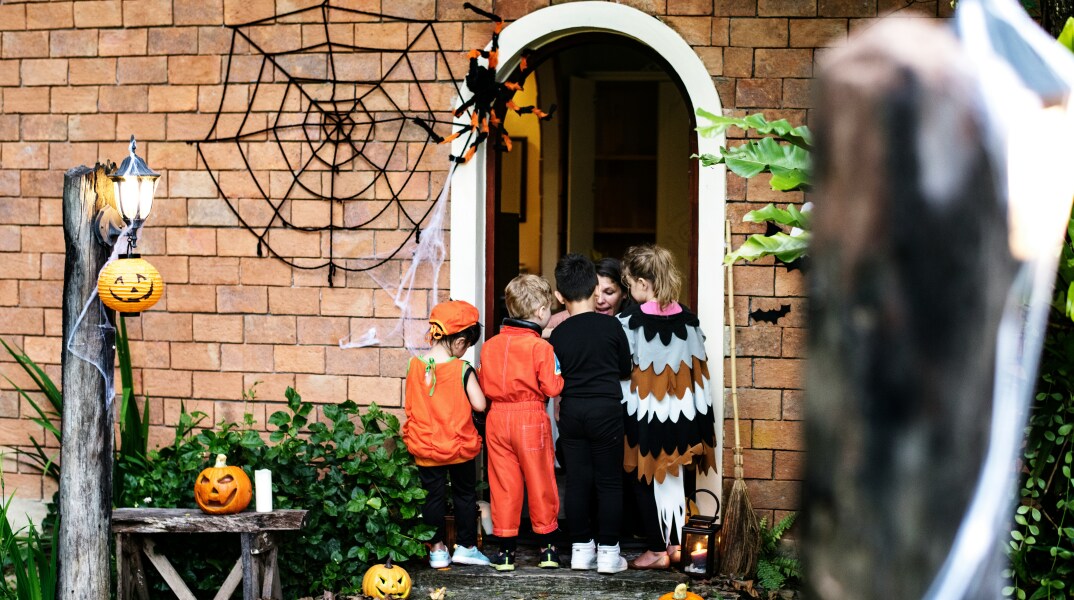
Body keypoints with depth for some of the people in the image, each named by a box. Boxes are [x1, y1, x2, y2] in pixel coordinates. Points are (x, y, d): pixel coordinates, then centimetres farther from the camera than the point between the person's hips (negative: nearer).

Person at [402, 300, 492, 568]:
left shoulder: (414, 365, -5)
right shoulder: (463, 370, -16)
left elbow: (411, 405, 5)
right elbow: (479, 405, -15)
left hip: (425, 447, 2)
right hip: (459, 446, -2)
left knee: (432, 496, 12)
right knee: (465, 495, 15)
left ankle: (437, 549, 16)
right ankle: (466, 546, 22)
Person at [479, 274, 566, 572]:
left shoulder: (490, 345, 3)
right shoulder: (541, 347, -12)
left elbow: (483, 385, 7)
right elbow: (552, 388, -13)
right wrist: (558, 376, 6)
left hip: (497, 418, 4)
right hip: (531, 418, -4)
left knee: (503, 483, 8)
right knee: (540, 481, 9)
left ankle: (506, 549, 10)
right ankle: (547, 546, 17)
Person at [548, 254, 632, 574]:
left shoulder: (558, 335, -3)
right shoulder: (611, 326, -8)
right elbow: (626, 368, 4)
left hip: (571, 412, 2)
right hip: (606, 409, -2)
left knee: (577, 481, 10)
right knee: (609, 481, 5)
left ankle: (581, 548, 15)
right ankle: (608, 551, 6)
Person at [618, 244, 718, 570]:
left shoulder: (630, 320, -13)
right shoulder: (688, 319, 1)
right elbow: (699, 370, 6)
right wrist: (700, 416, 14)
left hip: (645, 415, -4)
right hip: (682, 415, 4)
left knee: (648, 481, 7)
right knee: (678, 478, 15)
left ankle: (657, 549, 10)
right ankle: (677, 543, 20)